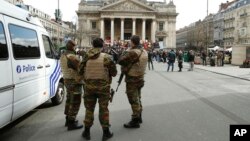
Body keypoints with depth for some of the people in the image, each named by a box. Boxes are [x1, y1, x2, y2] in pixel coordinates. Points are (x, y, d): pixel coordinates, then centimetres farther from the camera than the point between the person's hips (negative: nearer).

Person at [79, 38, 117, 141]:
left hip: (89, 86, 3)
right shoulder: (106, 57, -11)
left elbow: (80, 71, 5)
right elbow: (114, 72, -7)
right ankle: (106, 133, 16)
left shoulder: (87, 57, -1)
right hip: (103, 86, -2)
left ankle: (86, 132, 24)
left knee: (89, 109, 15)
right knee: (103, 109, 8)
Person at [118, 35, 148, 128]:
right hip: (140, 78, 9)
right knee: (138, 99, 21)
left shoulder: (132, 52, -23)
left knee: (134, 100, 1)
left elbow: (120, 61, -21)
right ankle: (139, 117, 34)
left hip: (132, 80, -8)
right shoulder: (144, 52, 4)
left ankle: (135, 121, 10)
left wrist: (127, 50, -9)